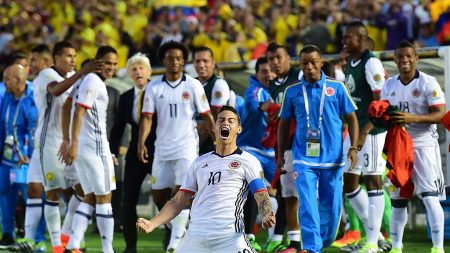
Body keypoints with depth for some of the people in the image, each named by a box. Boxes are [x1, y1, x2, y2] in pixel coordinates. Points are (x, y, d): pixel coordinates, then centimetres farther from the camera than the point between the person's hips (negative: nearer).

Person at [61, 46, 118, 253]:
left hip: (81, 146, 9)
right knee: (104, 197, -1)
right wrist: (73, 143, -25)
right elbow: (79, 112, -20)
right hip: (95, 147, -9)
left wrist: (67, 140, 21)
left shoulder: (85, 80, 16)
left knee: (90, 198, 11)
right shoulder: (93, 82, -12)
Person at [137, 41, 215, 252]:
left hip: (186, 148, -3)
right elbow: (147, 117, 0)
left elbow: (206, 116, 1)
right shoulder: (154, 87, 3)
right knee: (159, 197, 6)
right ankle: (179, 231, 27)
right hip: (162, 149, 3)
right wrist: (141, 142, -15)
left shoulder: (193, 85, -2)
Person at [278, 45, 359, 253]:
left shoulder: (336, 88, 2)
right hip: (304, 159, 0)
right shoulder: (292, 92, 5)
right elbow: (284, 124, 14)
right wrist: (280, 154, 13)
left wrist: (353, 148, -4)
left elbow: (351, 118, 6)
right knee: (307, 205, -14)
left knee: (331, 206, 6)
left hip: (333, 158, 1)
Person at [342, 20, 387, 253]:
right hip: (354, 129, 9)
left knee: (372, 182, -5)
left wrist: (364, 133, -22)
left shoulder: (371, 64, -14)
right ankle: (371, 231, 22)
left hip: (371, 131, -9)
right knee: (348, 183, 11)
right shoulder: (350, 62, 12)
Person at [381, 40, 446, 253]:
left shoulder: (428, 83, -9)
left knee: (430, 197, -13)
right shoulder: (389, 85, 8)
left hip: (424, 144, -5)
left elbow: (440, 114, -14)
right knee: (397, 199, 10)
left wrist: (413, 118, -26)